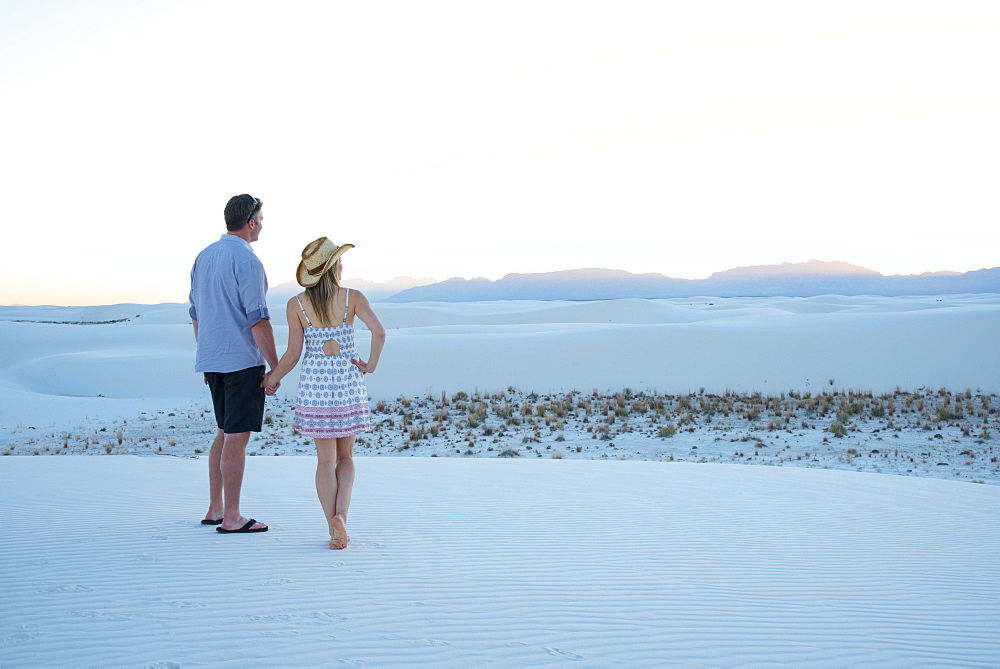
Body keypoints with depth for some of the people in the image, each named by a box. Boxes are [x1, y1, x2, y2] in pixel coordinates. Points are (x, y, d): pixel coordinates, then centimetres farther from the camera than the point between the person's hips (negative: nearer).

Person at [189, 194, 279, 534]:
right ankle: (231, 518, -1)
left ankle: (215, 509, 21)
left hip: (212, 361, 9)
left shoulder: (203, 257, 13)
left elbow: (195, 313, 18)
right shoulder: (246, 260, -13)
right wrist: (276, 366, -12)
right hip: (242, 361, -8)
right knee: (236, 437, -4)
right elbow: (258, 320, -17)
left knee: (225, 433, 17)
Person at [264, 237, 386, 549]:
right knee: (346, 456, 15)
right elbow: (379, 331, -17)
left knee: (326, 459, 7)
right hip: (348, 382, 0)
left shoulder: (296, 305, -3)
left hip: (315, 383, 0)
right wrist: (371, 364, -2)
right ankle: (341, 514, -5)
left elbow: (293, 354, -3)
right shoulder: (353, 298, -4)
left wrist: (272, 379, 13)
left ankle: (335, 531, 3)